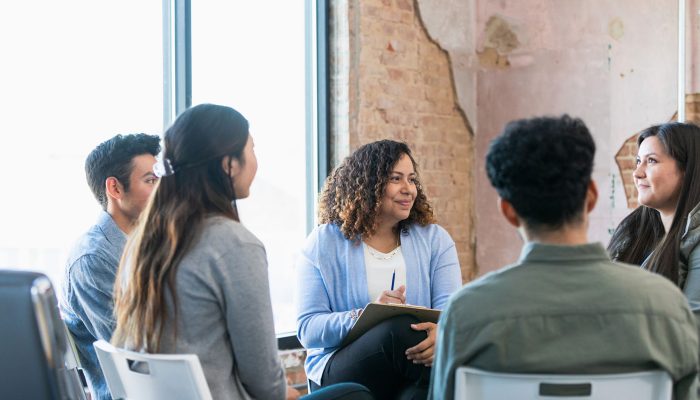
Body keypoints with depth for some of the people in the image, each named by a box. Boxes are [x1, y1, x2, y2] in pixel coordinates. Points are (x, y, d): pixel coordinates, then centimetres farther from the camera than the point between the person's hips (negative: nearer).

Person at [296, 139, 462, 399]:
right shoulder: (323, 243, 5)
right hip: (340, 373, -1)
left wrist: (441, 332, -27)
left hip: (413, 372, 1)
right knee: (399, 328, -33)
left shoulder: (435, 240, 13)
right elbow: (307, 328, -2)